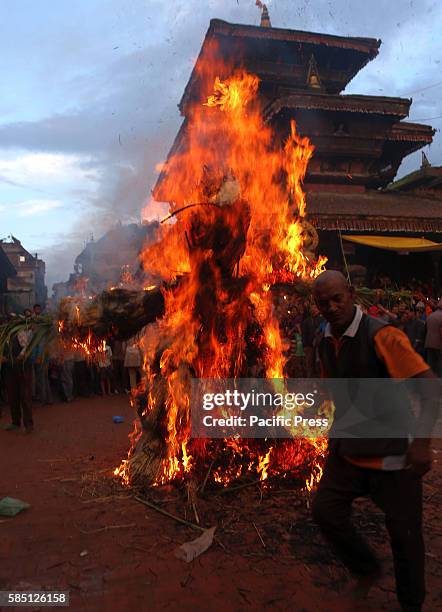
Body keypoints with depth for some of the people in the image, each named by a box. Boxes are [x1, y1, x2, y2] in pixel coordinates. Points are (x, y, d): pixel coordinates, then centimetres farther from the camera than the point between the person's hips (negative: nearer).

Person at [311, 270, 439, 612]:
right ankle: (367, 570, 31)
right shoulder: (326, 344, 2)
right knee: (325, 510, 3)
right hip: (347, 449, 6)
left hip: (391, 452, -6)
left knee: (404, 532, 7)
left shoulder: (382, 336, -19)